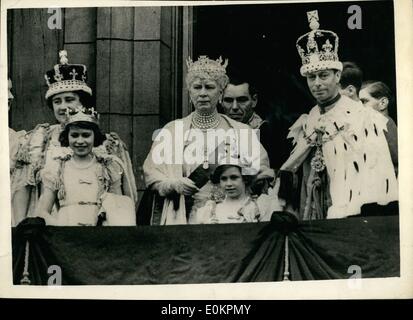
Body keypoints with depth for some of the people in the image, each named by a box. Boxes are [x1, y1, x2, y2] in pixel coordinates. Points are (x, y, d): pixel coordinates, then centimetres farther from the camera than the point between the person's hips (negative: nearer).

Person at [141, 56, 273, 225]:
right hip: (183, 217, 0)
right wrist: (174, 185, -11)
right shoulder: (172, 130, 8)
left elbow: (263, 173, 8)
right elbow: (151, 173, 7)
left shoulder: (242, 132, 7)